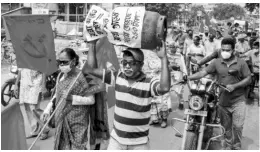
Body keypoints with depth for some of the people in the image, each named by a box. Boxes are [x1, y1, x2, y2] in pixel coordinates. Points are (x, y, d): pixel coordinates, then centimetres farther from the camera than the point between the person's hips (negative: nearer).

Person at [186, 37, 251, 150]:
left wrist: (234, 86, -16)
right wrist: (189, 77, -23)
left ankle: (236, 147, 14)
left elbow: (248, 79, -1)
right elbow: (203, 72, -8)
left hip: (238, 100, -2)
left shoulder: (241, 63, -3)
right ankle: (228, 146, 34)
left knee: (237, 126, -8)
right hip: (223, 101, 2)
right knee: (226, 127, 15)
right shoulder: (217, 63, 0)